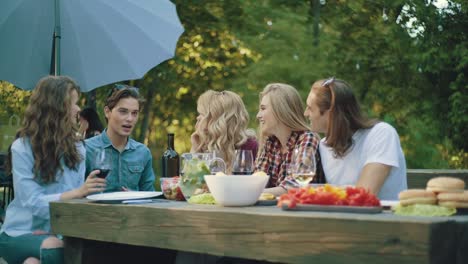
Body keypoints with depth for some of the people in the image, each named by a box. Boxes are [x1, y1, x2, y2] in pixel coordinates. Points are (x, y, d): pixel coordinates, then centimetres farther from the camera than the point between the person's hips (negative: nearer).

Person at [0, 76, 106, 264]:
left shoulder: (76, 146, 5)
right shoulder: (21, 148, -8)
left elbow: (79, 196, 1)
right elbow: (33, 202, -15)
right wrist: (78, 192, -27)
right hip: (19, 233, -3)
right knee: (54, 248, -33)